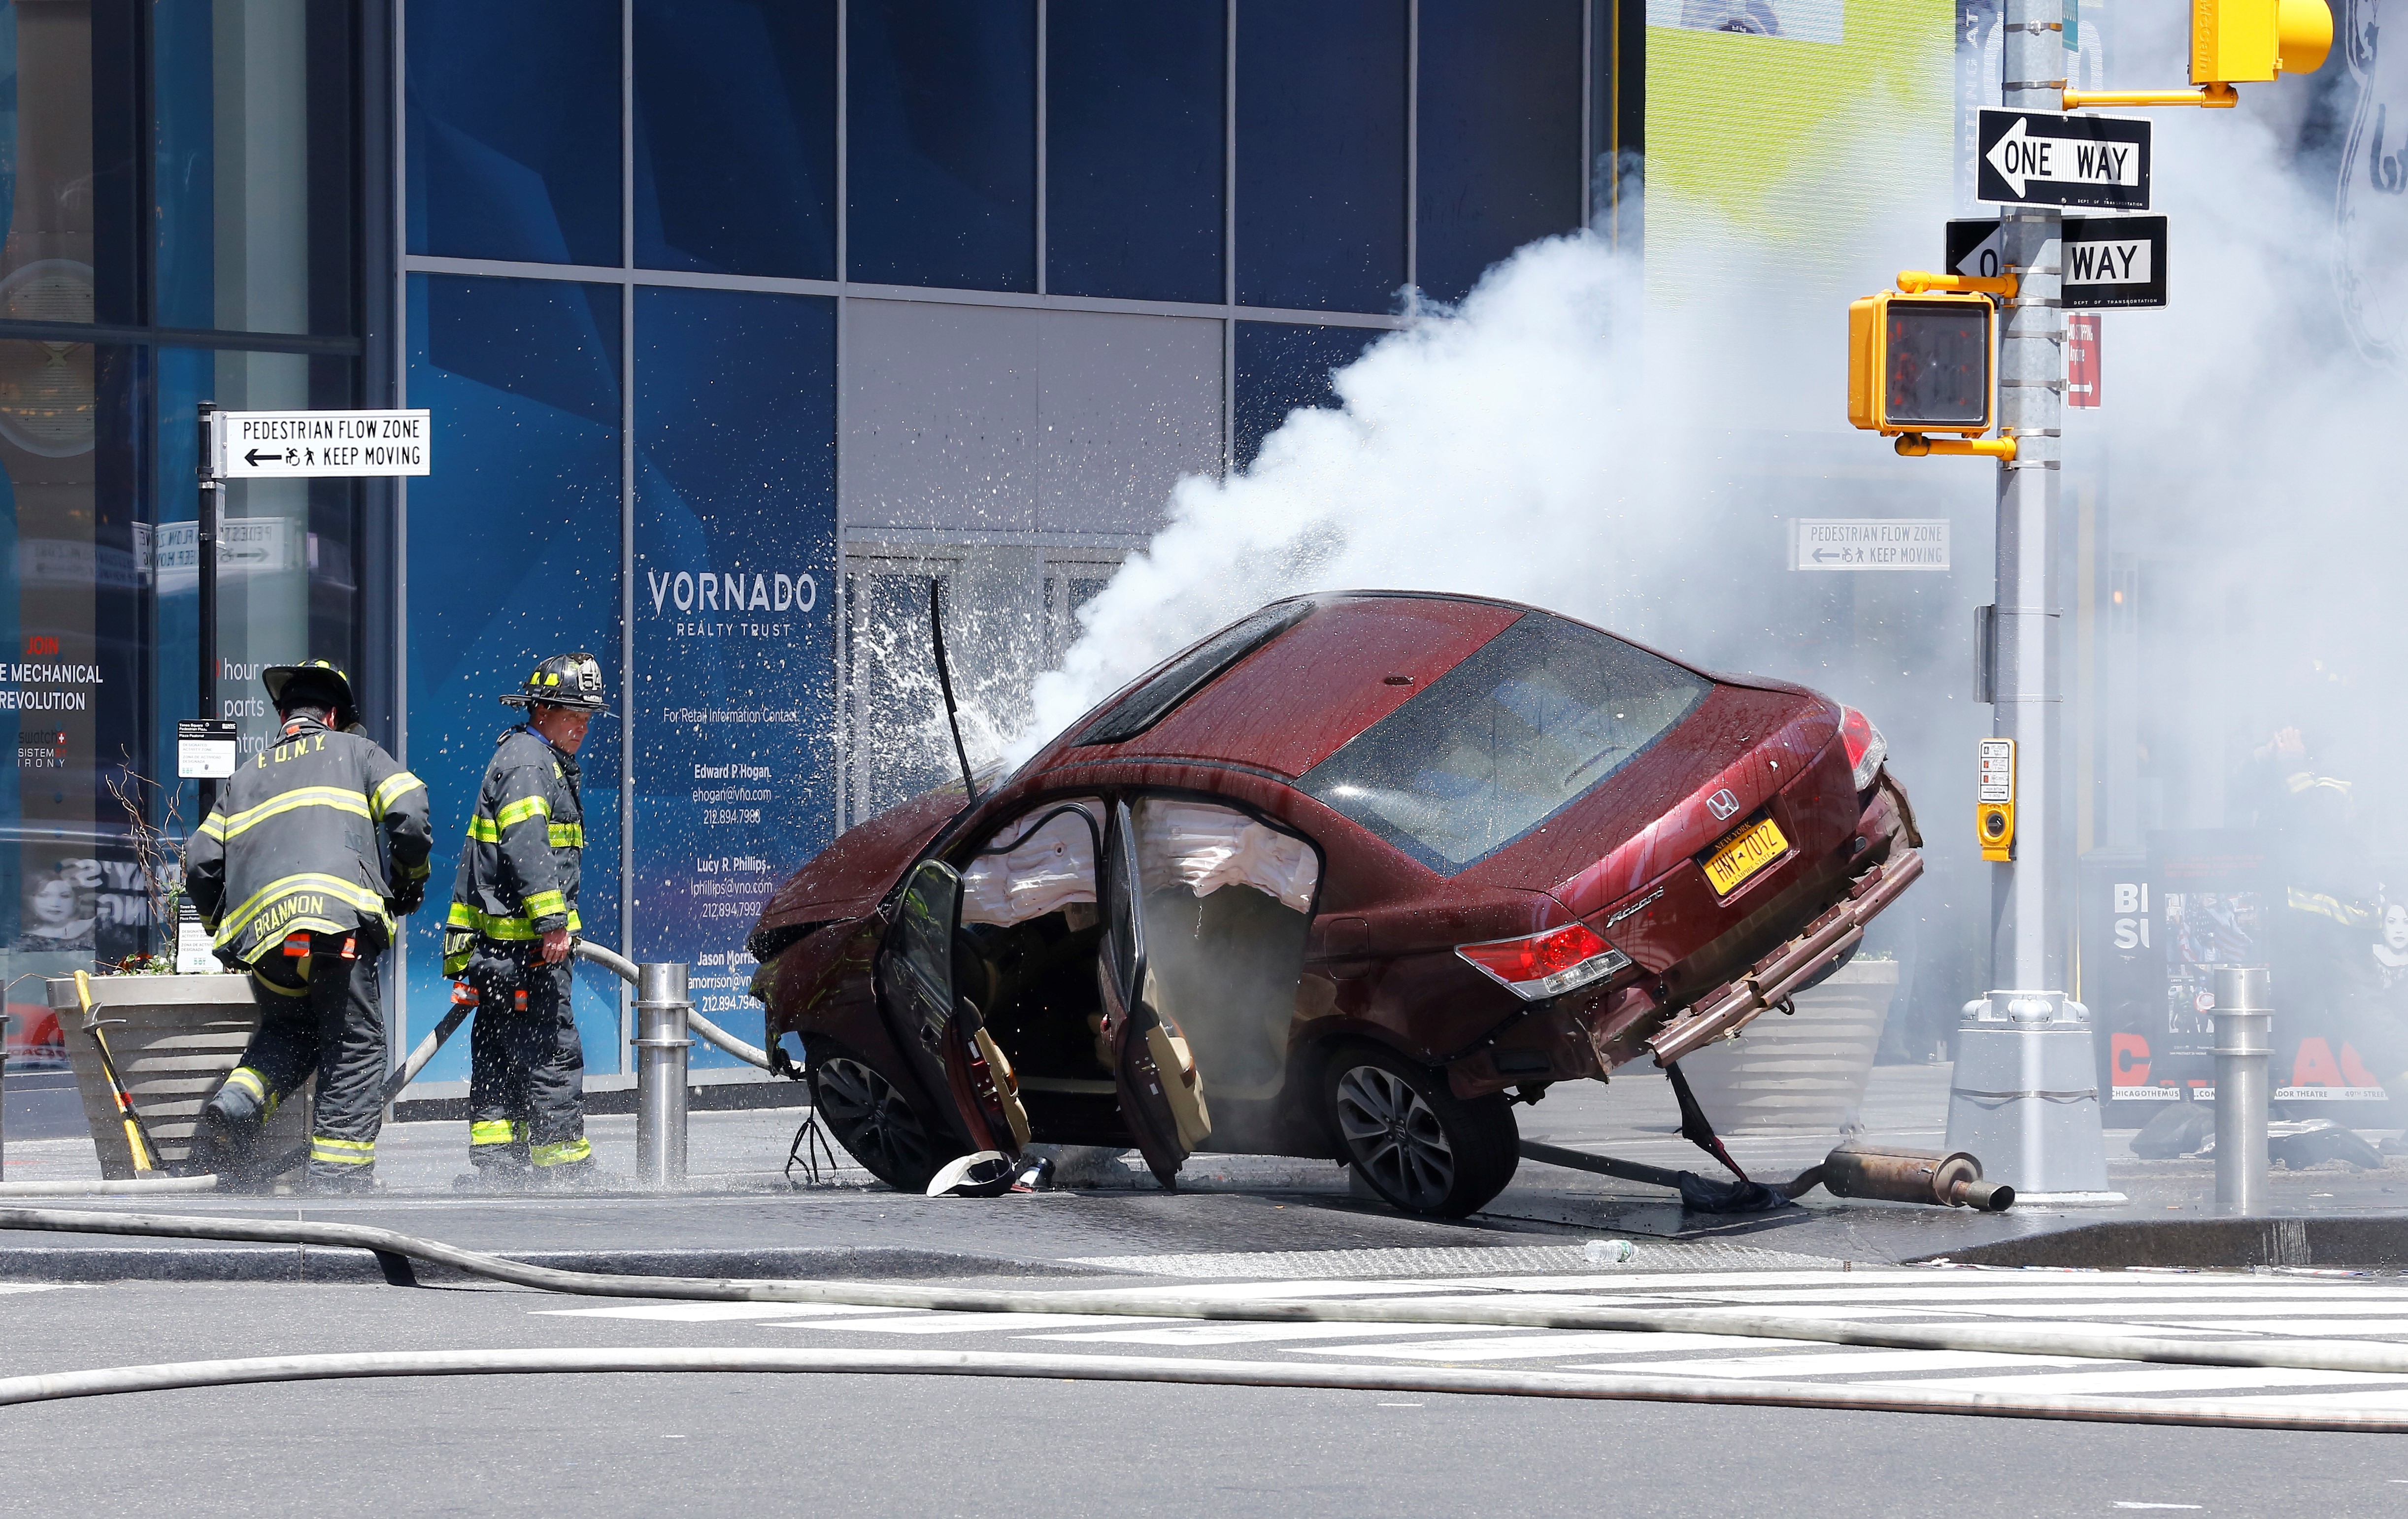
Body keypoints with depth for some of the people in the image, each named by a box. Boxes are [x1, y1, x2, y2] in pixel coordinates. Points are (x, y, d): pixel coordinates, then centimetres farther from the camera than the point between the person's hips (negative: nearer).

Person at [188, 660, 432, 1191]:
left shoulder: (247, 776, 30)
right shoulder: (355, 751, 21)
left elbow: (201, 864, 22)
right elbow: (409, 814, 5)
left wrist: (222, 927, 37)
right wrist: (411, 880, 21)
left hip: (257, 928, 4)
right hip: (338, 921, -4)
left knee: (288, 1030, 24)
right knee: (355, 1046, 4)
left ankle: (236, 1103, -3)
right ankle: (339, 1176, -4)